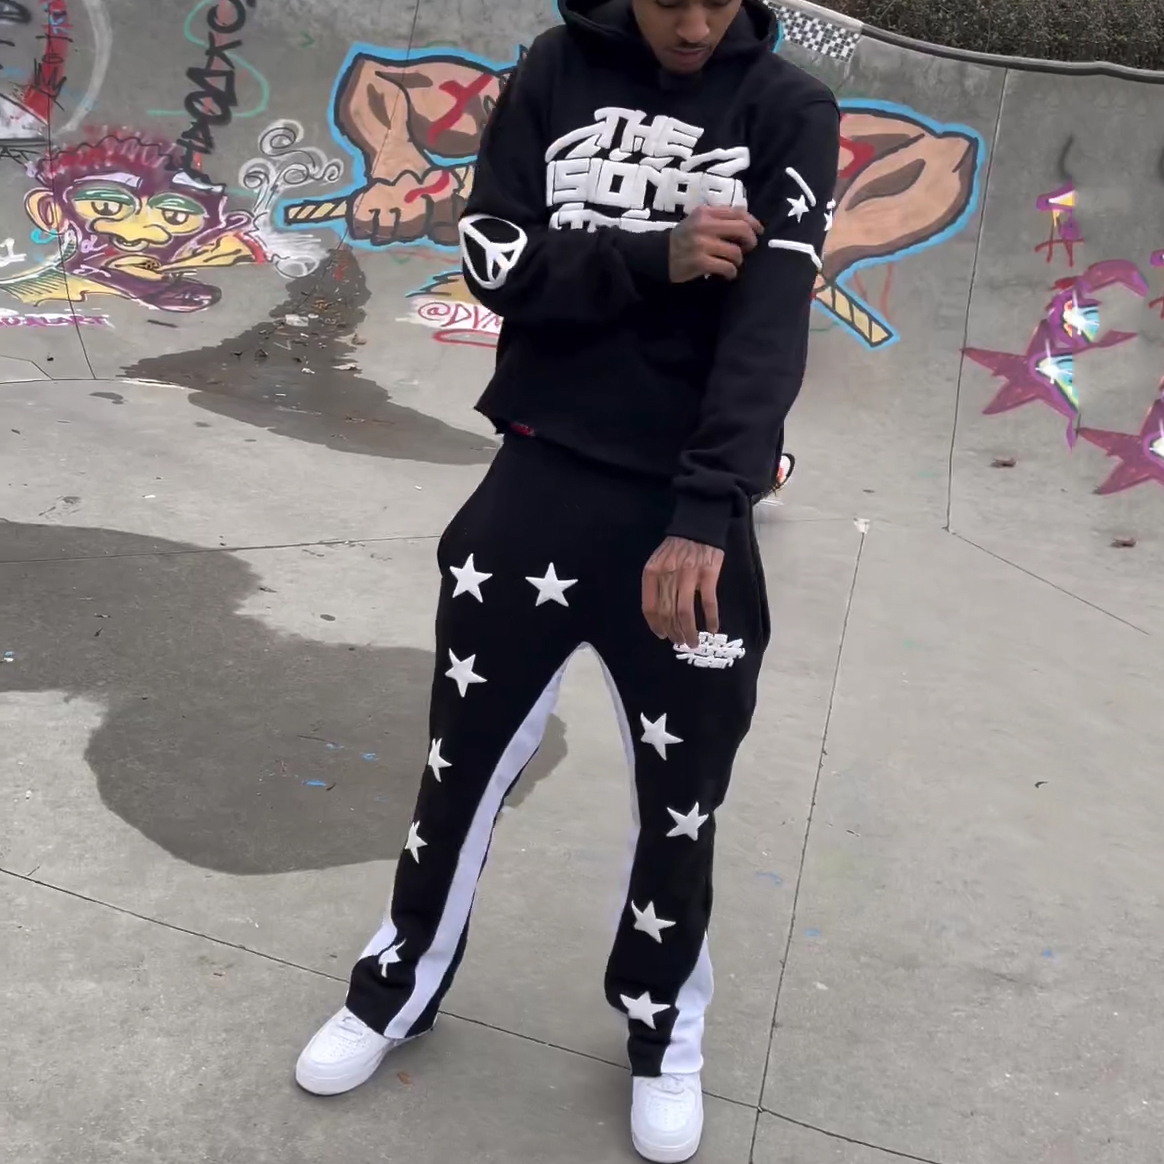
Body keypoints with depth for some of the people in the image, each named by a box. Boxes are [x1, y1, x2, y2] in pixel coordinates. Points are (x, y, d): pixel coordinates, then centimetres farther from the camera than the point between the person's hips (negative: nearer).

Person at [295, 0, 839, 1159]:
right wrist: (649, 259, -19)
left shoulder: (789, 109, -3)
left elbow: (771, 325, -15)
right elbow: (495, 259, -3)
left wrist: (704, 516, -27)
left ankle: (661, 1031, 37)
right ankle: (398, 986, 38)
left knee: (682, 797, 10)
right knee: (463, 757, 13)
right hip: (538, 482, 2)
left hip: (691, 515, -1)